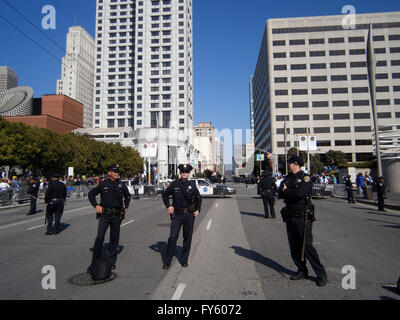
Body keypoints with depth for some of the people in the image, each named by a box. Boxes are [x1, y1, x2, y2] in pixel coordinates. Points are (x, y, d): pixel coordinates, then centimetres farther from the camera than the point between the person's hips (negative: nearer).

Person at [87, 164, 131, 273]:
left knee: (114, 239, 9)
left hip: (117, 215, 3)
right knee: (99, 238, -10)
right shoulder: (103, 184, -1)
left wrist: (126, 206, 11)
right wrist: (96, 205, -1)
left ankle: (111, 261, 23)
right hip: (105, 214, -2)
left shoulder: (121, 184, 6)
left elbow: (127, 196, 22)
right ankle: (94, 263, 3)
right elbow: (91, 194, 10)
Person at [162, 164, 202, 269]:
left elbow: (199, 198, 15)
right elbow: (165, 195, 12)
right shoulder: (174, 184, -1)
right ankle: (167, 261, 8)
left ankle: (184, 260, 25)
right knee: (173, 237, -5)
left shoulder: (192, 185, 2)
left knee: (187, 238, 9)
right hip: (177, 214, -1)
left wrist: (198, 210, 4)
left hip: (189, 215, 1)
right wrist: (168, 206, -1)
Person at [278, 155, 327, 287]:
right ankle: (302, 271, 25)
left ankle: (321, 274, 7)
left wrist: (286, 191, -9)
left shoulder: (306, 178, -8)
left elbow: (300, 193, -24)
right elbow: (280, 193, 1)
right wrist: (292, 193, -13)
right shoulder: (287, 178, 13)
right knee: (294, 246, 11)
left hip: (303, 217, -7)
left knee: (306, 245, -6)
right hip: (290, 217, 7)